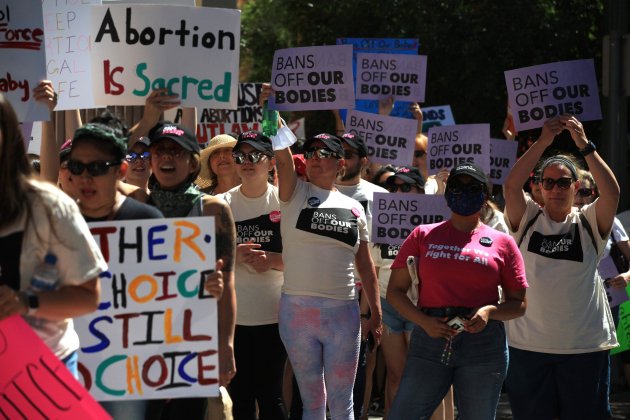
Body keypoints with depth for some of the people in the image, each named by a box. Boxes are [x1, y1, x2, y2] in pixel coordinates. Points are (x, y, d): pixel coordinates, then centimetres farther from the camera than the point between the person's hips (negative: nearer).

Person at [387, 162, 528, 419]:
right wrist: (424, 321, -9)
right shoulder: (424, 236, 9)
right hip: (430, 338, 0)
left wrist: (489, 311, -12)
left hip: (483, 342, 0)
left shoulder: (502, 243, 7)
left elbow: (519, 304, 9)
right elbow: (395, 290, 8)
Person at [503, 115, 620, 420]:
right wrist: (544, 141, -20)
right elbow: (511, 185, -13)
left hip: (585, 345, 0)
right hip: (529, 344, 0)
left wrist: (584, 145, -19)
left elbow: (611, 192, -14)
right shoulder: (527, 219, 3)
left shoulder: (588, 223, 2)